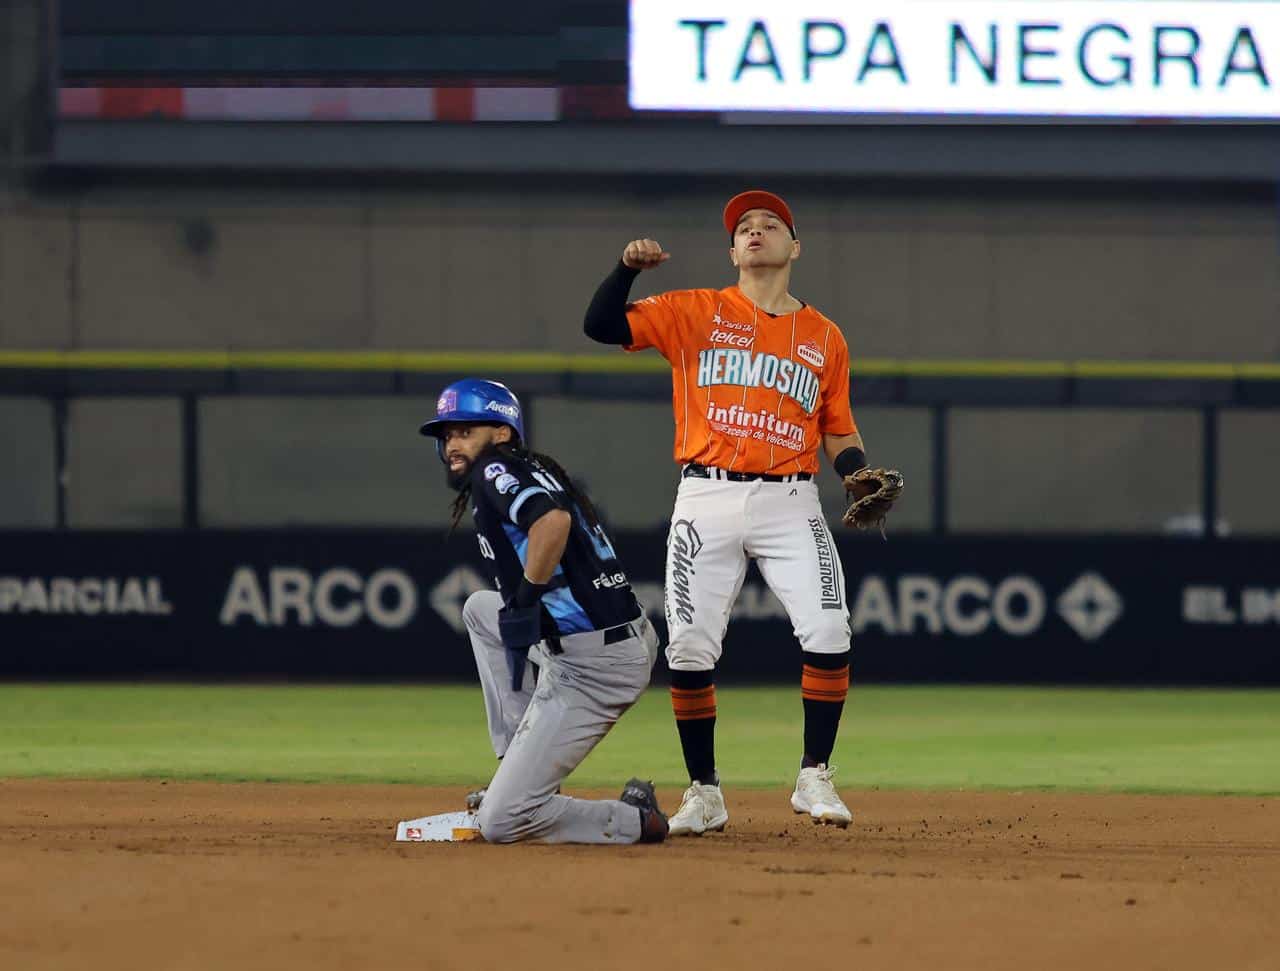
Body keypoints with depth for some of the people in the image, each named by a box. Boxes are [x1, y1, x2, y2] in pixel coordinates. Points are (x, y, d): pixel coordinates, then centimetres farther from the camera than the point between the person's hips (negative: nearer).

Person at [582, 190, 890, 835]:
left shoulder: (825, 338, 13)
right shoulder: (694, 314, 7)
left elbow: (839, 432, 16)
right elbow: (600, 325, -1)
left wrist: (857, 469, -4)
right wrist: (628, 267, -16)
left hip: (790, 503, 1)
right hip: (707, 500, -1)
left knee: (828, 634, -15)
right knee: (689, 650, -4)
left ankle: (814, 779, -2)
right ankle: (703, 794, 9)